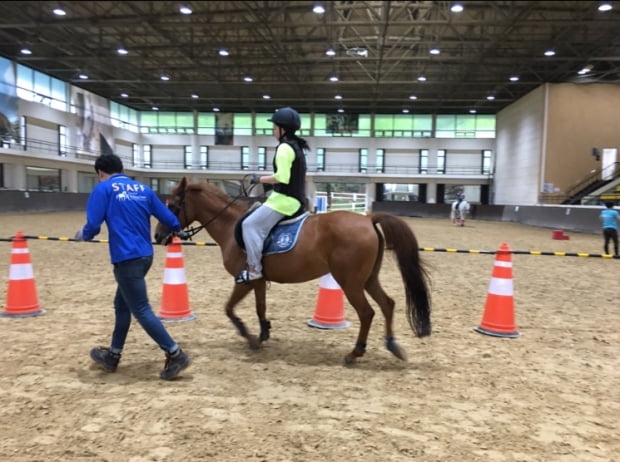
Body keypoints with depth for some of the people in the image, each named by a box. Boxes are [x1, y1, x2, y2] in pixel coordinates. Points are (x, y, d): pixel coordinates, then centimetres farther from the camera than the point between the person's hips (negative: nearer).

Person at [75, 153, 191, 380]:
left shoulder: (103, 189, -2)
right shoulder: (143, 188, 13)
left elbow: (93, 226, -8)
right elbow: (169, 219, 11)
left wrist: (82, 235, 15)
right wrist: (178, 228, 33)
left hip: (126, 258, -7)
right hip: (145, 255, 7)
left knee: (141, 309, 0)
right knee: (122, 304, 21)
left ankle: (175, 355, 0)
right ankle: (113, 355, 34)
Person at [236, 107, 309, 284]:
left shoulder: (284, 148, -14)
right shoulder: (297, 147, 17)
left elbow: (282, 178, -22)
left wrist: (259, 179, -10)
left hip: (285, 199, -11)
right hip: (295, 199, 11)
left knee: (250, 225, -14)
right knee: (255, 224, 24)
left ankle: (254, 269, -14)